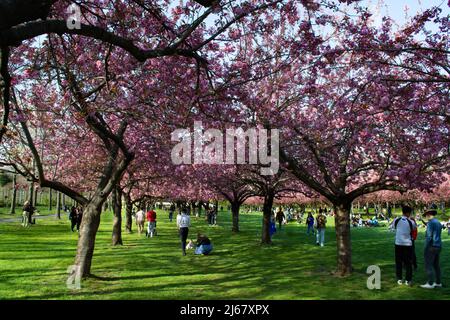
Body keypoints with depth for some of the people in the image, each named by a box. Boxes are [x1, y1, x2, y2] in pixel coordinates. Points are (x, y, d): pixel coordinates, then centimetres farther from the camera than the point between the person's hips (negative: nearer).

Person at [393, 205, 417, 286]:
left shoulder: (396, 220, -5)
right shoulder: (411, 222, -9)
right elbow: (415, 228, 10)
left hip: (398, 243, 1)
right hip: (408, 244, -1)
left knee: (398, 262, 11)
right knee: (408, 263, 9)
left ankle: (399, 279, 14)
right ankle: (408, 280, 11)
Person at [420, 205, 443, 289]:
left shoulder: (430, 222, -16)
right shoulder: (438, 223, 14)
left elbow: (429, 237, -20)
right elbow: (436, 236, 18)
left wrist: (426, 249, -15)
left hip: (431, 247, -9)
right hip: (438, 247, 9)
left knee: (428, 266, -4)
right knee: (436, 265, 14)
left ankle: (430, 284, -3)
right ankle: (438, 283, 19)